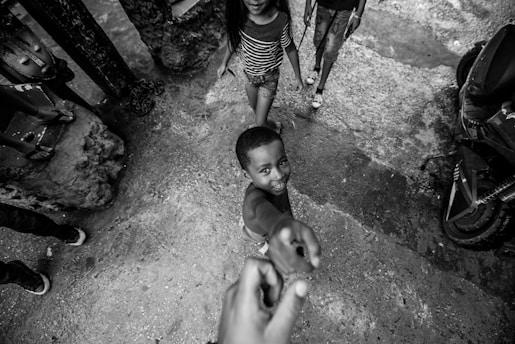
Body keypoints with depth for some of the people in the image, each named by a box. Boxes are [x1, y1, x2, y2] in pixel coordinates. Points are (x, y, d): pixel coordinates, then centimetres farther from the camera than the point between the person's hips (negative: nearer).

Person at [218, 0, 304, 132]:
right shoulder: (239, 12, -19)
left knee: (260, 123, 2)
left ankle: (275, 127, 38)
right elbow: (234, 37, 0)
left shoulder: (281, 20, -29)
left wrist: (298, 77, -1)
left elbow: (290, 49, -13)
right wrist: (224, 63, 9)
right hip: (249, 74, 4)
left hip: (268, 78, -4)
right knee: (254, 108, 26)